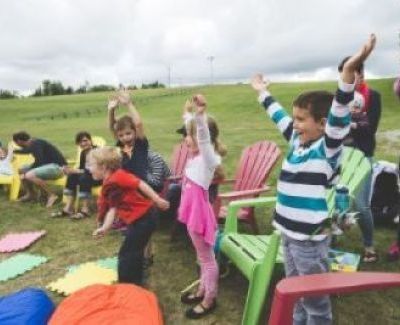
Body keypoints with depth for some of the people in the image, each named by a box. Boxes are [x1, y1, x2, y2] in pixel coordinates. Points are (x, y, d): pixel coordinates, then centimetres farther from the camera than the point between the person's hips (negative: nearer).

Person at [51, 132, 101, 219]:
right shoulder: (83, 153, 6)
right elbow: (82, 168, 7)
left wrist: (76, 171, -29)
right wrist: (71, 171, -14)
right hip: (87, 175, 7)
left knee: (84, 178, -33)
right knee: (71, 177, -17)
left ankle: (85, 210, -27)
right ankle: (68, 208, -19)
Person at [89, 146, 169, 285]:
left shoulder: (117, 177, -17)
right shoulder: (107, 188, 11)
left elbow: (140, 184, -20)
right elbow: (113, 208, 9)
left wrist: (158, 200, -22)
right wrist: (105, 227, -1)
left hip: (143, 219, -10)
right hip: (137, 220, 10)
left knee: (126, 255, 1)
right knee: (133, 252, 23)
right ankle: (134, 283, 39)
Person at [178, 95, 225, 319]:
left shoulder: (208, 158, -18)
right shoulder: (196, 156, 5)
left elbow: (204, 137, -39)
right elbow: (193, 131, 23)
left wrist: (201, 114, -52)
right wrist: (189, 114, 28)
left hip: (200, 212, -9)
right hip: (193, 212, 9)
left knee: (207, 257, 7)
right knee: (202, 256, 22)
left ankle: (210, 299, 23)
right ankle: (202, 291, 38)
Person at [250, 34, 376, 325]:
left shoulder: (327, 148, -14)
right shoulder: (298, 141, 6)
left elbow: (339, 116, -31)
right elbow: (280, 117, 20)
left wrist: (349, 72, -44)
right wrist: (263, 92, 32)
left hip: (310, 237, -8)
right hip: (289, 231, 8)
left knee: (314, 297, 9)